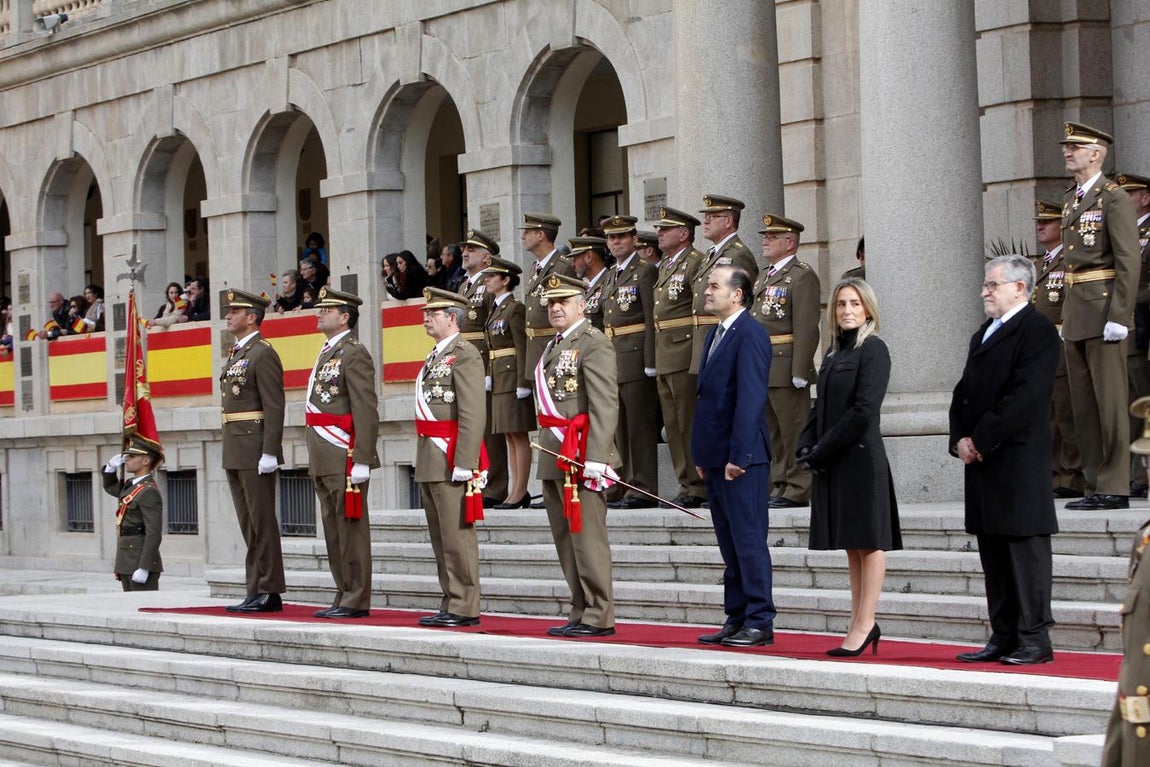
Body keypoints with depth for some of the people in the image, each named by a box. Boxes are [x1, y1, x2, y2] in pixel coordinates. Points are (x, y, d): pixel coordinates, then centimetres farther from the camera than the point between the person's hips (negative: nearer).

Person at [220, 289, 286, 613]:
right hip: (235, 451, 10)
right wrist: (230, 451, 18)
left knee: (262, 522, -6)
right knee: (249, 525, 10)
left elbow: (274, 407, -16)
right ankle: (256, 591, 13)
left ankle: (269, 592, -3)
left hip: (255, 448, -10)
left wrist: (269, 452, -21)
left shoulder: (263, 354, -11)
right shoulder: (236, 354, 18)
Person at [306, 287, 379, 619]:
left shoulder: (354, 354, -10)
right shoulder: (327, 353, 19)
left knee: (351, 528, -5)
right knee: (333, 530, 12)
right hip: (324, 461, 10)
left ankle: (356, 601, -2)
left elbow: (367, 411, -17)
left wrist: (361, 460, -21)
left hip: (345, 459, -10)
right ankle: (344, 596, 17)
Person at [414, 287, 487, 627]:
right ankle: (451, 604, 17)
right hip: (429, 461, 10)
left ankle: (464, 608, -4)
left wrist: (464, 463, -23)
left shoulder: (465, 355, -10)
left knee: (457, 535, -7)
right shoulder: (436, 356, 19)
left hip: (452, 460, -10)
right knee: (440, 538, 12)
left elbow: (473, 414, -18)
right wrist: (422, 459, 18)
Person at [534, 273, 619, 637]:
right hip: (553, 457, 9)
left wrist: (595, 457, -23)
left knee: (587, 537, -8)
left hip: (580, 454, -9)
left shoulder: (594, 344, -9)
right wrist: (544, 451, 18)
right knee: (565, 540, 10)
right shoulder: (553, 347, 20)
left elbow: (605, 405, -17)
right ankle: (581, 612, 16)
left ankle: (599, 617, -5)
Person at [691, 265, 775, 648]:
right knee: (730, 545, 12)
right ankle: (736, 620, 17)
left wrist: (737, 456, -21)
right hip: (716, 458, 9)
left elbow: (750, 400, -19)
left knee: (749, 541, -5)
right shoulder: (716, 335, 17)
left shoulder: (750, 335, -13)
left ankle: (760, 622, -1)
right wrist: (701, 455, 15)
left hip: (742, 458, -9)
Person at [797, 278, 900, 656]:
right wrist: (807, 446, 0)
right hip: (832, 463, 8)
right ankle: (861, 622, 16)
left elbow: (864, 411, -17)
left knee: (867, 541, -3)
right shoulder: (834, 352, 16)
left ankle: (864, 624, -1)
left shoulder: (873, 349, -9)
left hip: (861, 458, -8)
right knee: (852, 543, 11)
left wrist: (822, 451, -14)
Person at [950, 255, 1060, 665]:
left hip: (1018, 459, -9)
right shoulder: (984, 333, 20)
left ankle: (1034, 639, -3)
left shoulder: (1037, 331, -8)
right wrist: (960, 439, 2)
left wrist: (980, 440, -16)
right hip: (982, 461, 9)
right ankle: (1003, 638, 14)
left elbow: (1026, 397, -18)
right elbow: (964, 391, 19)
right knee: (994, 555, 10)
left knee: (1026, 550, -6)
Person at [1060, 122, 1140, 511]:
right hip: (1075, 312, 8)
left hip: (1103, 309, -8)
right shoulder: (1070, 200, 17)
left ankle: (1115, 487, -4)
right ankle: (1095, 483, 13)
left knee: (1110, 401, -6)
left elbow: (1129, 262, -13)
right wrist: (1067, 316, 13)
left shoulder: (1115, 198, -8)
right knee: (1084, 403, 9)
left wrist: (1118, 317, -19)